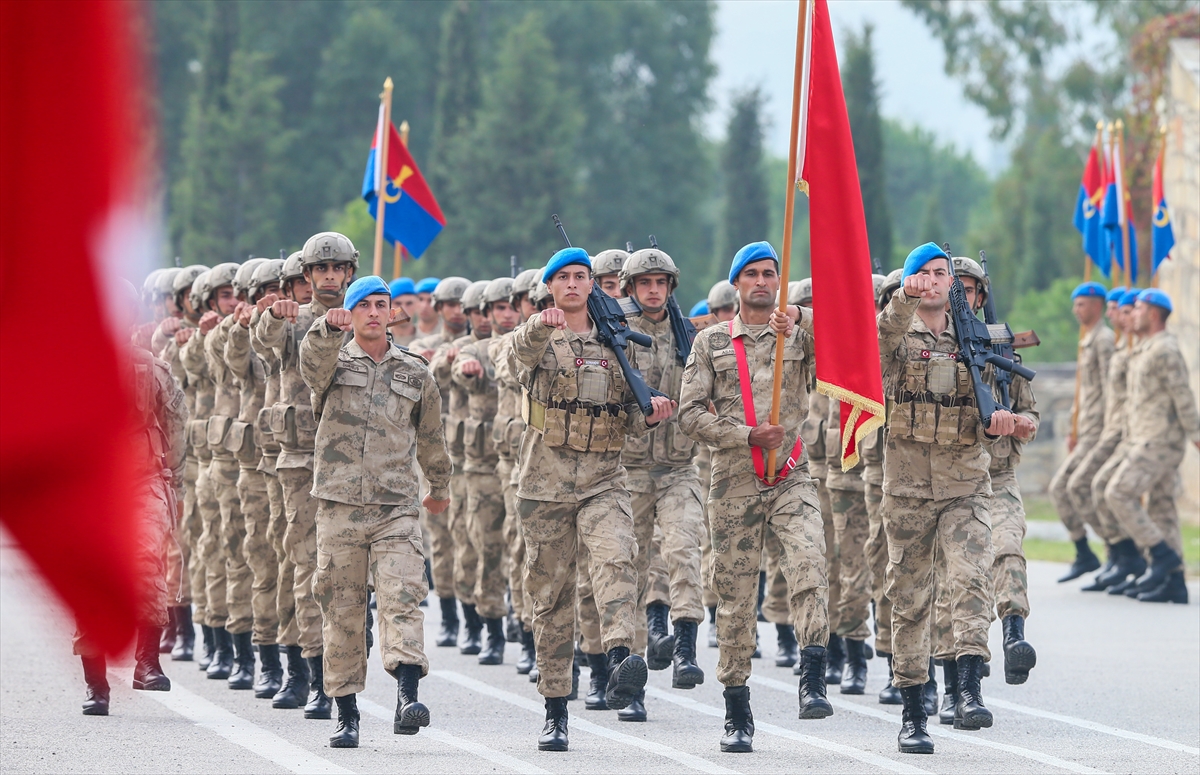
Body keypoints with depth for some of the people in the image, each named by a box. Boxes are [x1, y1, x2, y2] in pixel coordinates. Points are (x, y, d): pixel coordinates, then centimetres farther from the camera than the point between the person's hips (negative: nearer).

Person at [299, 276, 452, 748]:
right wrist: (329, 328, -40)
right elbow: (313, 360, -19)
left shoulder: (415, 373, 13)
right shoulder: (333, 363, 7)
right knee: (341, 608, 2)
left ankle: (408, 696, -28)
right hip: (339, 503, 0)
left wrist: (439, 487, 37)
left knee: (403, 596, -16)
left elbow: (431, 436, 26)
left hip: (397, 506, 0)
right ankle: (346, 712, 9)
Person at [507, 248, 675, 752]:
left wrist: (649, 413, -7)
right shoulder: (535, 338, 5)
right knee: (551, 596, 4)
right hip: (545, 483, -1)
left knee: (616, 559, -27)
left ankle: (620, 662, -45)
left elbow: (629, 417, 18)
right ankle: (555, 712, 12)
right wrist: (540, 329, -44)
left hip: (604, 482, 1)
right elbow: (521, 357, -21)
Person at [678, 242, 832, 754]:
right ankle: (737, 715, 13)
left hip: (792, 480, -1)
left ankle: (813, 685, -30)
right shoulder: (711, 342, 10)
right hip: (734, 483, 1)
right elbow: (690, 414, 3)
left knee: (808, 568, -25)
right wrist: (748, 436, -9)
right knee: (734, 598, 4)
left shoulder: (802, 335, 9)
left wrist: (799, 318, -30)